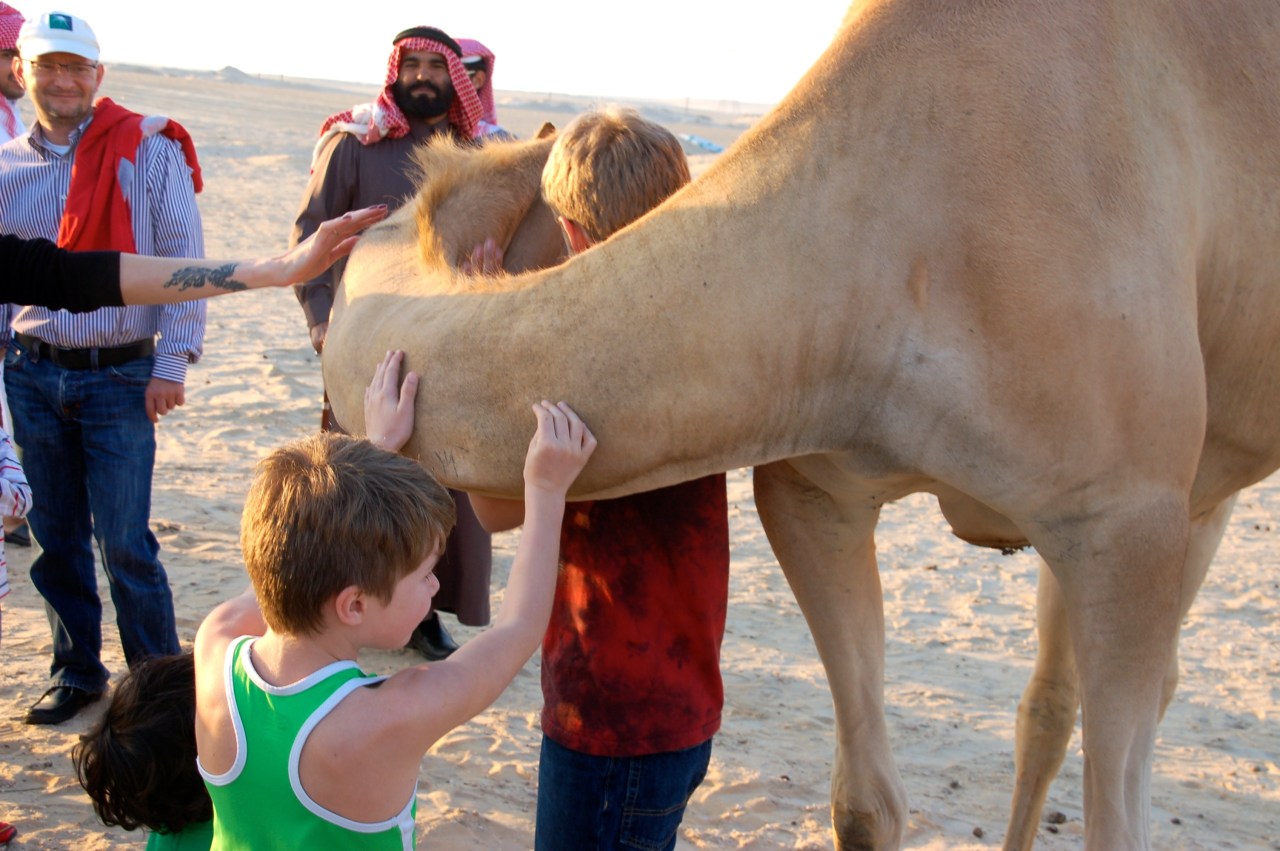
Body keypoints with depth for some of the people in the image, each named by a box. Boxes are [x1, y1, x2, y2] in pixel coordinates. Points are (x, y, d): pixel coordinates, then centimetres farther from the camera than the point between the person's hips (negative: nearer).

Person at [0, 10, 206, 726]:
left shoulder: (149, 150, -5)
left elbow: (182, 258, -5)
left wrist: (173, 363, -9)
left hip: (119, 376, -4)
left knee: (124, 542, -5)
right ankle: (77, 671, 27)